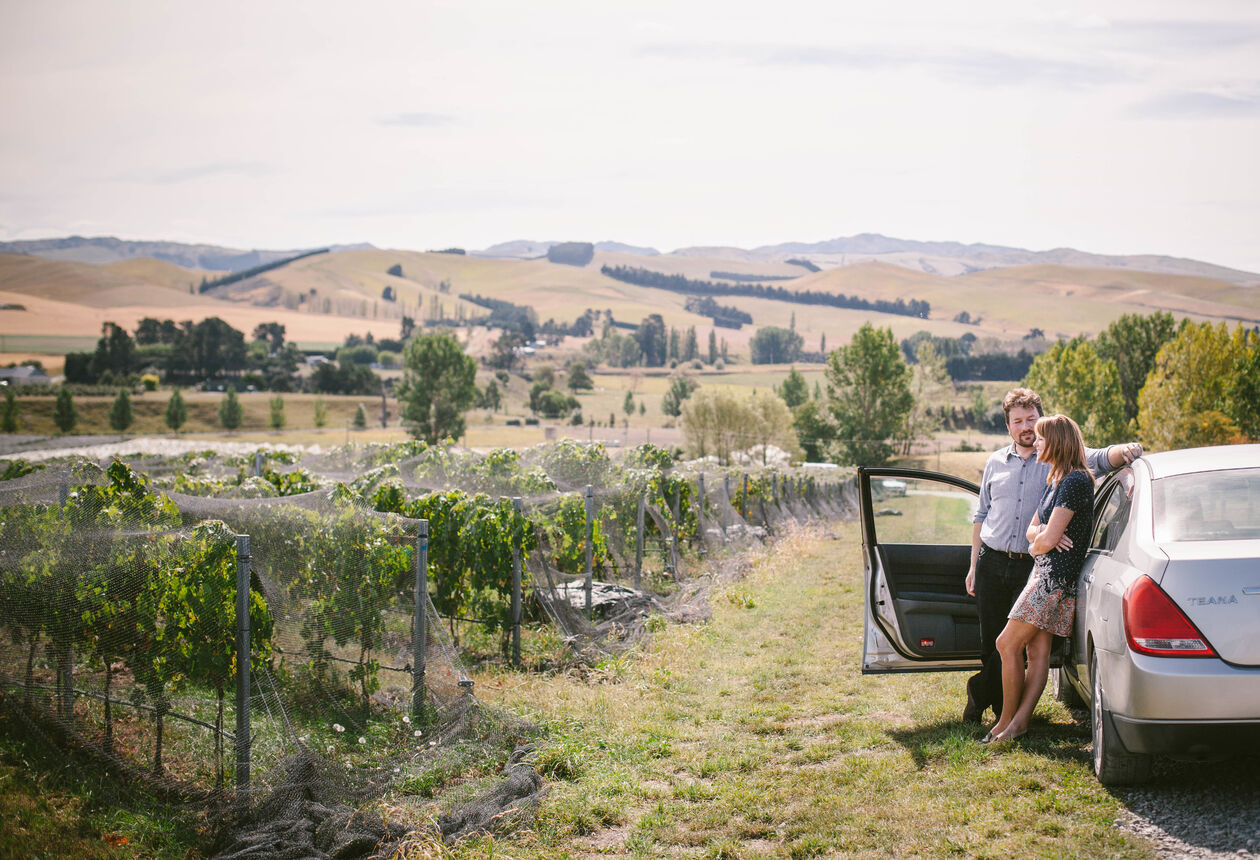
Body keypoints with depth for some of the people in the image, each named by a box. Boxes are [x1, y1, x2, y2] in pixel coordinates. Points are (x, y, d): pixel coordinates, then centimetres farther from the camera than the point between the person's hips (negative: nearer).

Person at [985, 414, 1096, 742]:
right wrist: (1043, 535, -6)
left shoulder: (1075, 481, -14)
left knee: (1008, 643, -7)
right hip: (1045, 570, 10)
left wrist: (1037, 544, 3)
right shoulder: (1055, 481, 18)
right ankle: (1020, 721, 5)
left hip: (1056, 575, -10)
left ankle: (1007, 721, 0)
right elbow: (1032, 529, 17)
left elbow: (1048, 539, -19)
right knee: (1037, 649, 5)